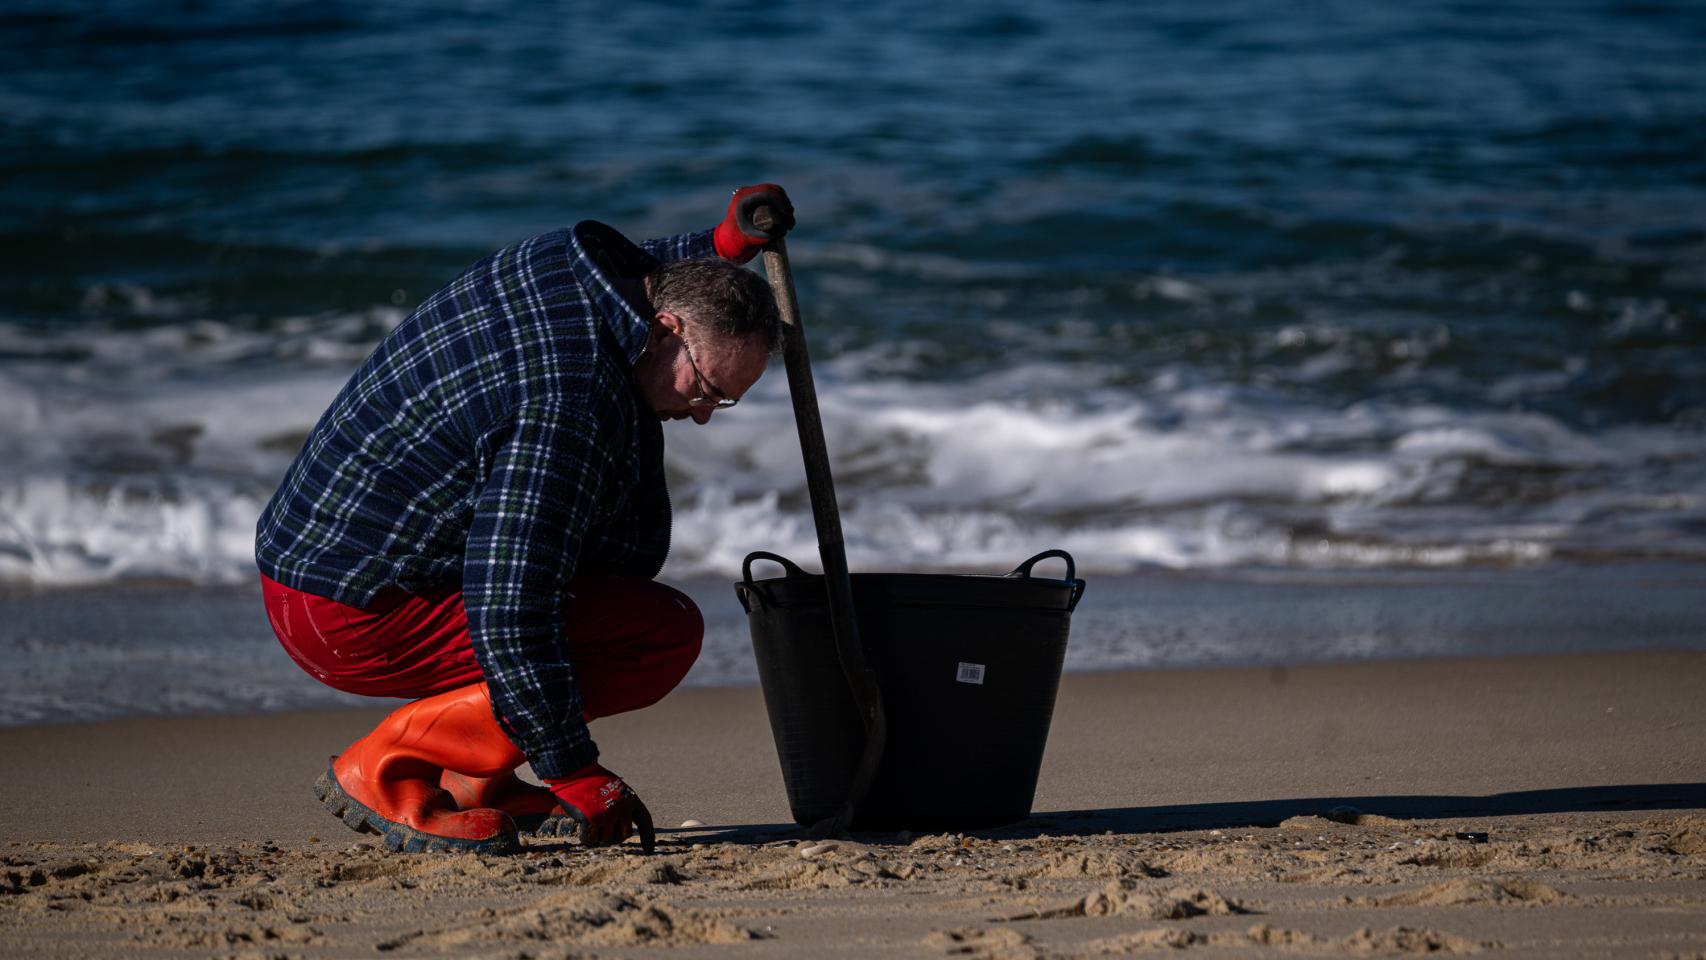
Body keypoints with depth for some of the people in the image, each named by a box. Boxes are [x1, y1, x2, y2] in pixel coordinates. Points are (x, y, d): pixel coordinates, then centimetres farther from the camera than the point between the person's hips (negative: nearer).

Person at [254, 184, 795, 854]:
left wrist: (724, 246, 13)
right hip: (357, 621, -11)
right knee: (666, 632, -14)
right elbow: (511, 618, -28)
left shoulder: (555, 263, 3)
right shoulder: (573, 407, -26)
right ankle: (388, 770, -9)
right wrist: (577, 776, -20)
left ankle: (475, 784, 19)